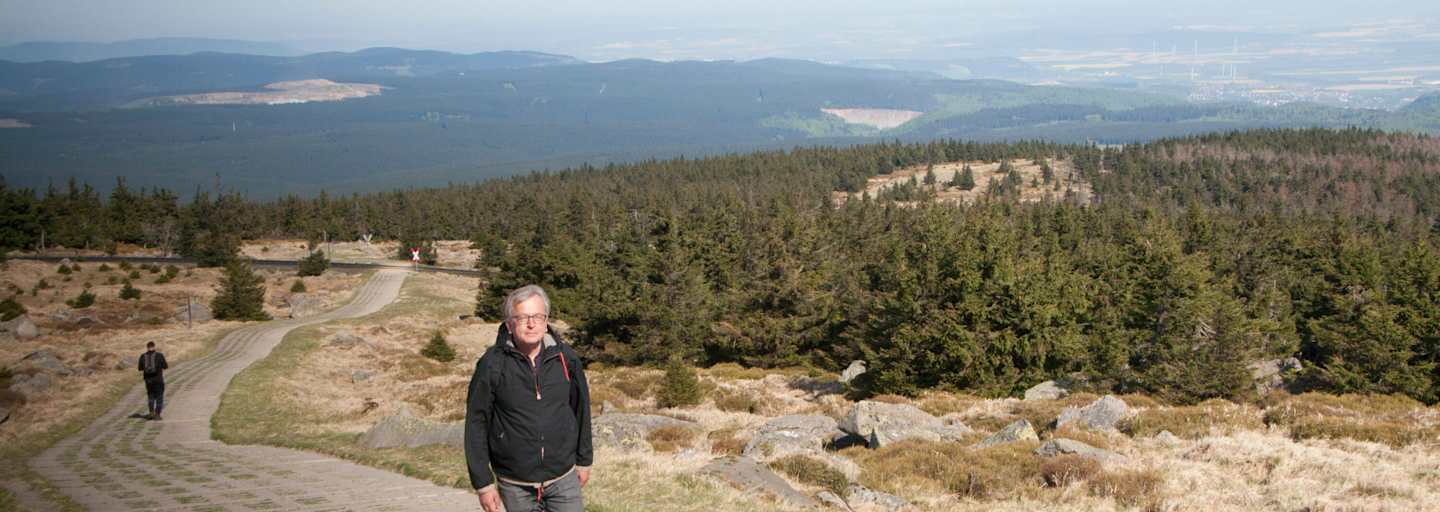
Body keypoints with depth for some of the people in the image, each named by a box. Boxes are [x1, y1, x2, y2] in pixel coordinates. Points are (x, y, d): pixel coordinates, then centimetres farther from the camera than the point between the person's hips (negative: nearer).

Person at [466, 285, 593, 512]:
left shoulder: (565, 357, -4)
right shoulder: (492, 365, -12)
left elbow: (580, 409, 8)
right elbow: (476, 424, -7)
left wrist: (584, 460, 14)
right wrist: (483, 483, -5)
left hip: (563, 478, 2)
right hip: (515, 485, -1)